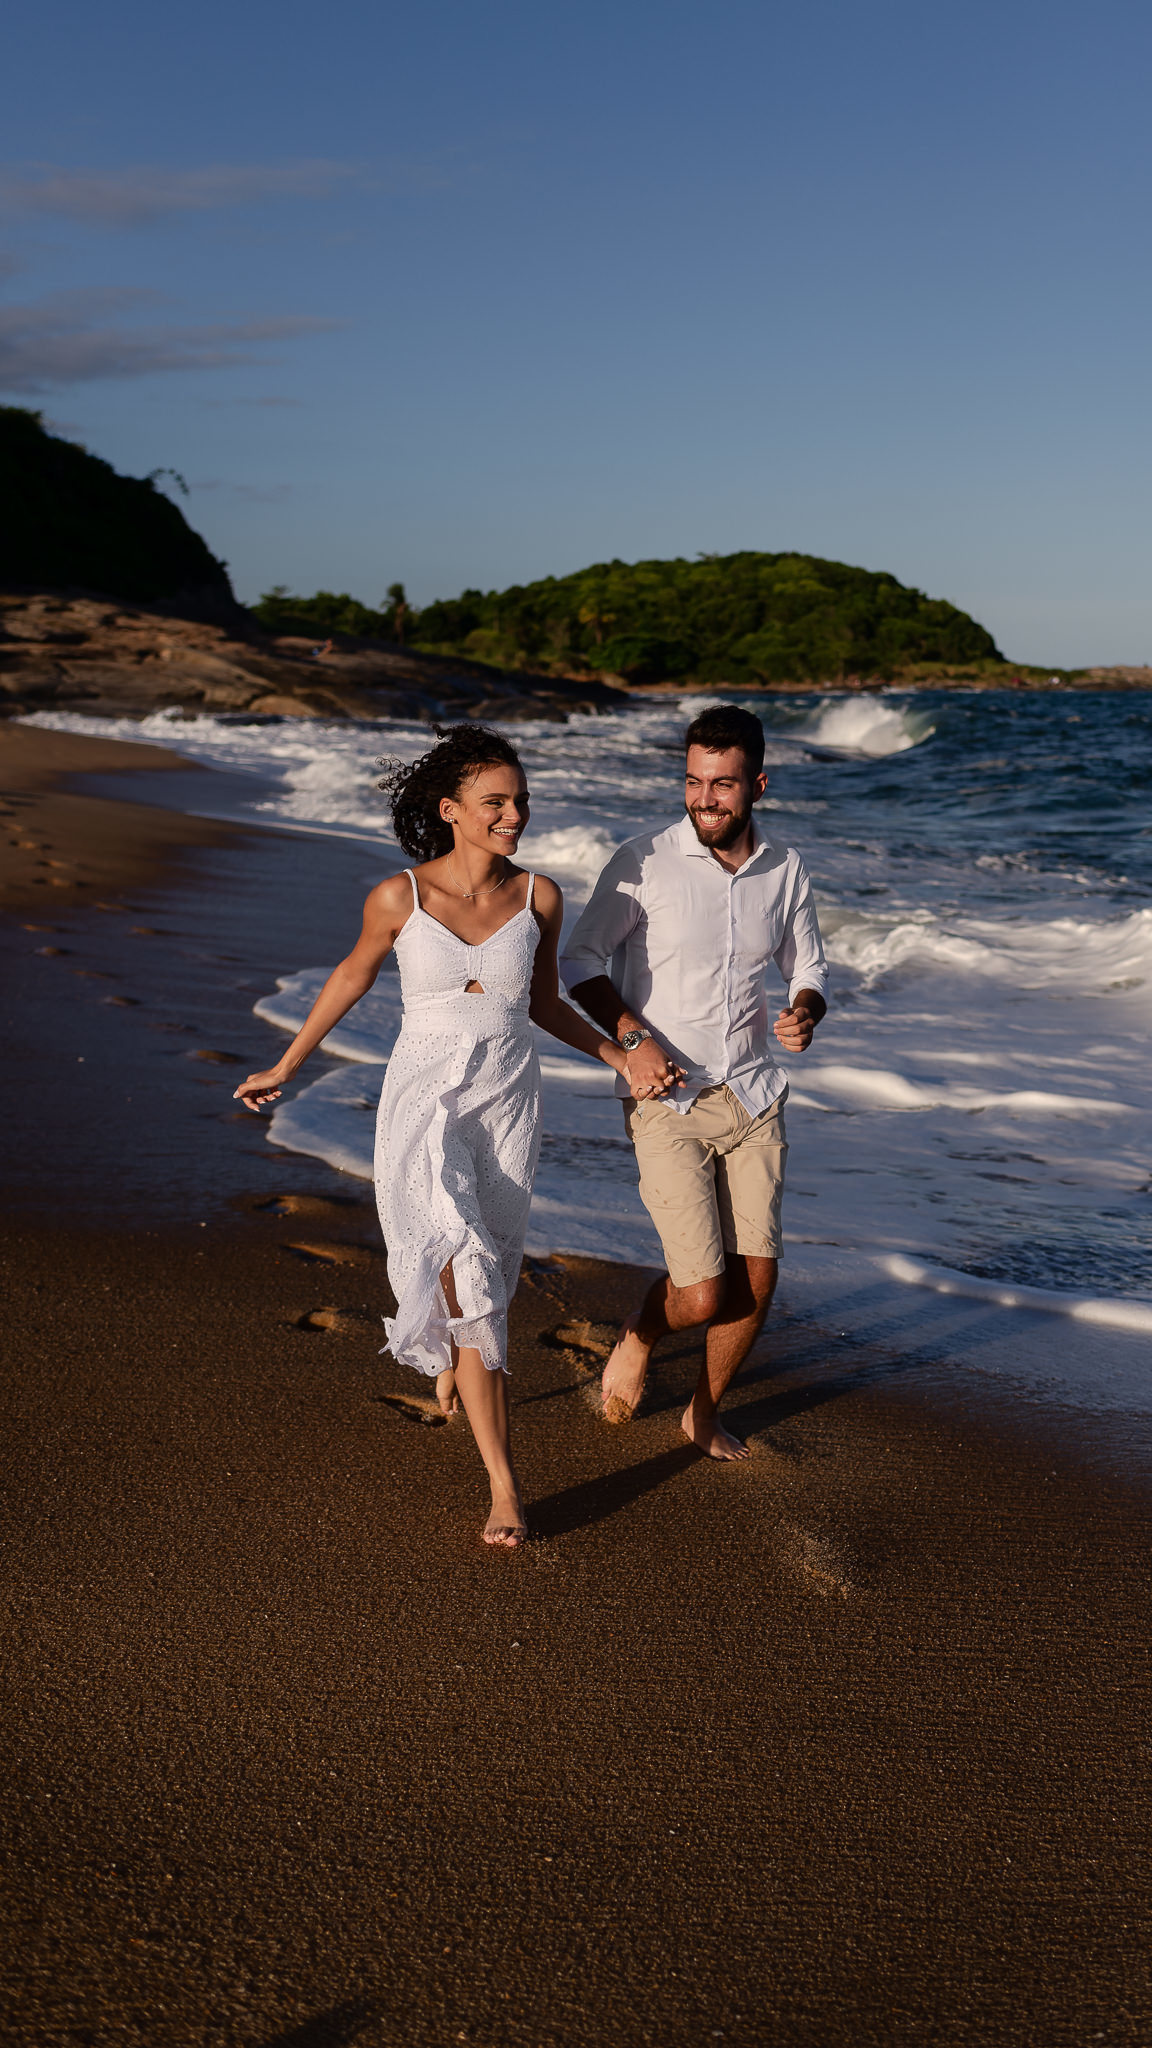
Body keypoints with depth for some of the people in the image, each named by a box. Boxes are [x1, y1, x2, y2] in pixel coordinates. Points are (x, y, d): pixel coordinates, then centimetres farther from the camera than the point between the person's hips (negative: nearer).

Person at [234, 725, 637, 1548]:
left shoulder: (538, 897, -2)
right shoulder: (399, 898, -9)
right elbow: (355, 973, 9)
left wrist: (618, 1056, 4)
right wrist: (287, 1066, 16)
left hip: (509, 1101, 3)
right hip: (425, 1100, -3)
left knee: (484, 1276, 14)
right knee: (461, 1270, -20)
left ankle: (452, 1355, 50)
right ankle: (504, 1480, -16)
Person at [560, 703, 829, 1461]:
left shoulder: (785, 870, 3)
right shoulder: (643, 863, -10)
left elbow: (809, 967, 16)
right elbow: (581, 960, -2)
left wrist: (805, 1014, -7)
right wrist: (635, 1039, -15)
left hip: (753, 1097, 4)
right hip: (667, 1104, -4)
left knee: (756, 1283, 4)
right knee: (702, 1295, -10)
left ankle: (704, 1414, 30)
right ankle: (639, 1338, 26)